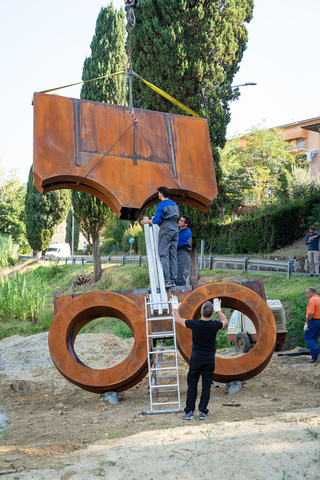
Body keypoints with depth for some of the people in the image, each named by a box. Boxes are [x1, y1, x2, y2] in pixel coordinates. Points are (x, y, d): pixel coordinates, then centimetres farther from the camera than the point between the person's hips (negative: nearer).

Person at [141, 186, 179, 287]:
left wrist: (147, 221, 5)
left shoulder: (161, 205, -9)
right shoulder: (175, 204, 16)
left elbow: (157, 220, -15)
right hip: (175, 231, 8)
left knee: (163, 255, -5)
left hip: (166, 231, -7)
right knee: (173, 255, 8)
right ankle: (173, 280, 6)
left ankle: (167, 280, -12)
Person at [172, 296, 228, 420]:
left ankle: (189, 412, 8)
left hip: (196, 359, -1)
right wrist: (218, 309, 25)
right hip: (209, 360, 1)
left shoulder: (194, 324, -15)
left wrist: (175, 307, 17)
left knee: (192, 385, 7)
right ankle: (203, 412, 8)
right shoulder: (215, 325, -10)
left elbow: (177, 319, 1)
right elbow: (225, 321, 15)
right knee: (206, 385, 7)